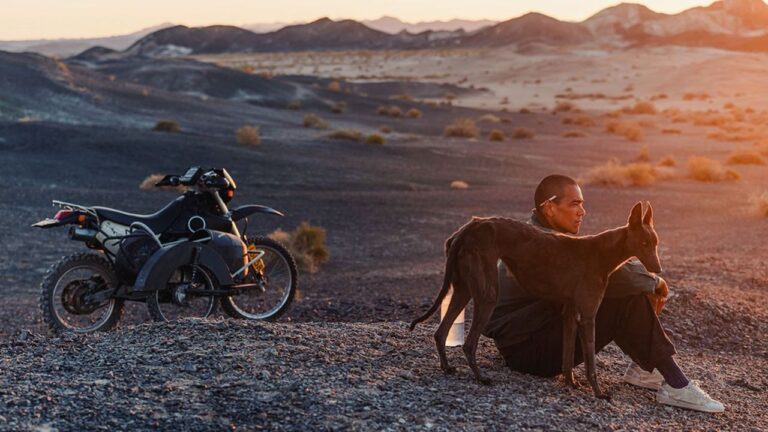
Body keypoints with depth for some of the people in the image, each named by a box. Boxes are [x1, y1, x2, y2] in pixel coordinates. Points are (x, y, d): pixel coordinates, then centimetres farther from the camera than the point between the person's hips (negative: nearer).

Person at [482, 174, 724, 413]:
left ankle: (645, 368, 0)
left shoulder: (548, 236, 10)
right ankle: (675, 385, -19)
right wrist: (653, 281, -14)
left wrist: (647, 285, -7)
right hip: (528, 350, -10)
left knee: (626, 291, 3)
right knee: (622, 301, -22)